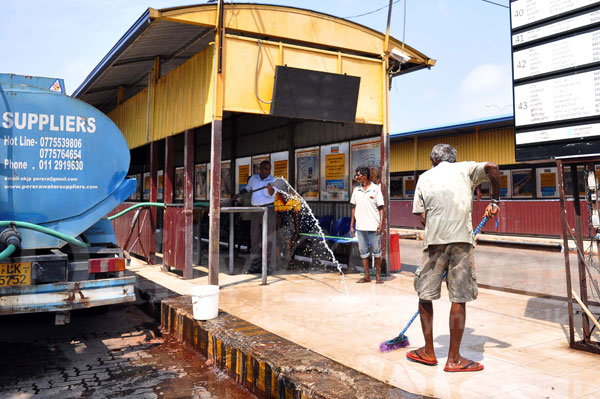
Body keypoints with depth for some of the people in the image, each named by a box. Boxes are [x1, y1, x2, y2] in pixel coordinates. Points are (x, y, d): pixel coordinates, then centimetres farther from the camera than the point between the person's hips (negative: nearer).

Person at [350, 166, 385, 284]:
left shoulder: (375, 189, -1)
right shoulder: (356, 190, 10)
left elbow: (381, 208, -2)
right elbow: (354, 208, 14)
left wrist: (381, 223, -11)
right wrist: (351, 225, 10)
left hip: (374, 226, -4)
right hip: (360, 226, 4)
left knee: (377, 251, 3)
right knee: (363, 251, 7)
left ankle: (378, 275, 14)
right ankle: (367, 276, 15)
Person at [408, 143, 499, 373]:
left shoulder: (425, 178, 16)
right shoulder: (465, 168, 14)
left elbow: (422, 217, 9)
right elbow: (491, 167, -5)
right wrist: (494, 201, 5)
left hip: (433, 241, 1)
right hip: (461, 239, -1)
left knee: (425, 295, 14)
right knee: (459, 299, 5)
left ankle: (428, 352, 22)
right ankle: (454, 359, 12)